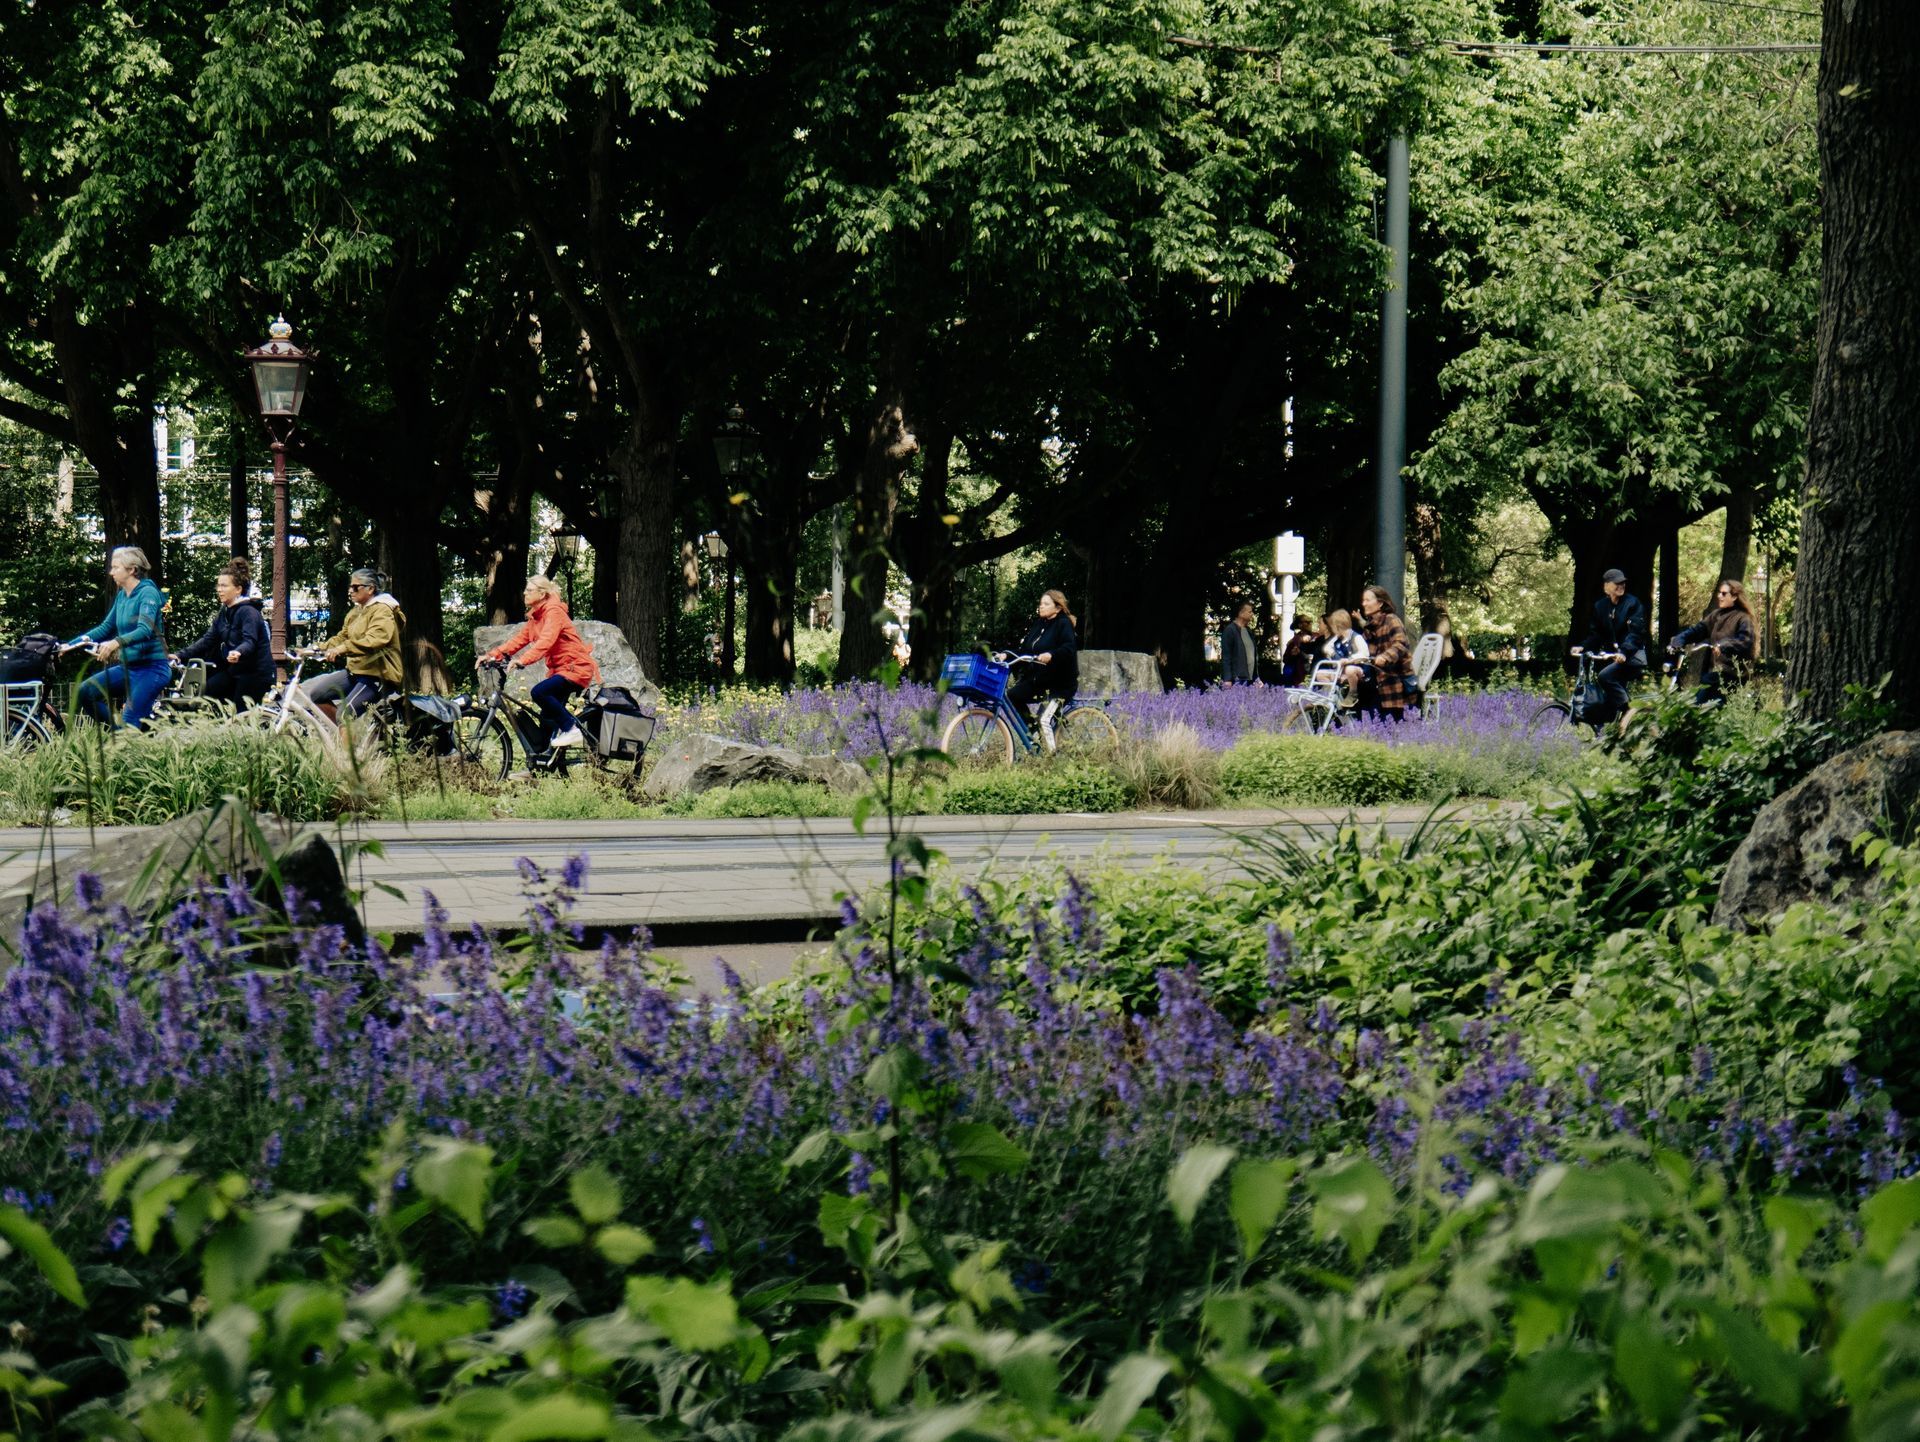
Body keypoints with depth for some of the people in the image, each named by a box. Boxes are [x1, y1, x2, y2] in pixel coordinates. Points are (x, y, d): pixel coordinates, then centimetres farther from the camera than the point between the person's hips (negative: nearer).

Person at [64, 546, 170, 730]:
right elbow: (105, 628, 19)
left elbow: (145, 630, -27)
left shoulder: (148, 593, -12)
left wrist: (116, 643, -43)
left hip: (151, 668, -8)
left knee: (131, 723, -17)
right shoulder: (122, 596, 12)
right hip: (128, 667, 8)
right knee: (85, 692, -4)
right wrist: (70, 645, 13)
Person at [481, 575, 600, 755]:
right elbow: (520, 639, 10)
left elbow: (545, 642, -30)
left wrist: (522, 661, -42)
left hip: (576, 667, -10)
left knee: (539, 692, -26)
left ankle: (570, 729, -17)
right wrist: (492, 655, -2)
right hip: (559, 668, 10)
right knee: (548, 713, 7)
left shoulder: (554, 612, -16)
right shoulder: (535, 616, 13)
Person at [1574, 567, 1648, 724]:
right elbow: (1596, 634, 8)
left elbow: (1636, 632, -16)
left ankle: (1627, 710, -19)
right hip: (1612, 656, 6)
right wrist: (1583, 648, -11)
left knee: (1605, 677, -29)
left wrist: (1624, 652, -32)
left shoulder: (1632, 603, -6)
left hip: (1632, 655, -6)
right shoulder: (1600, 607, 10)